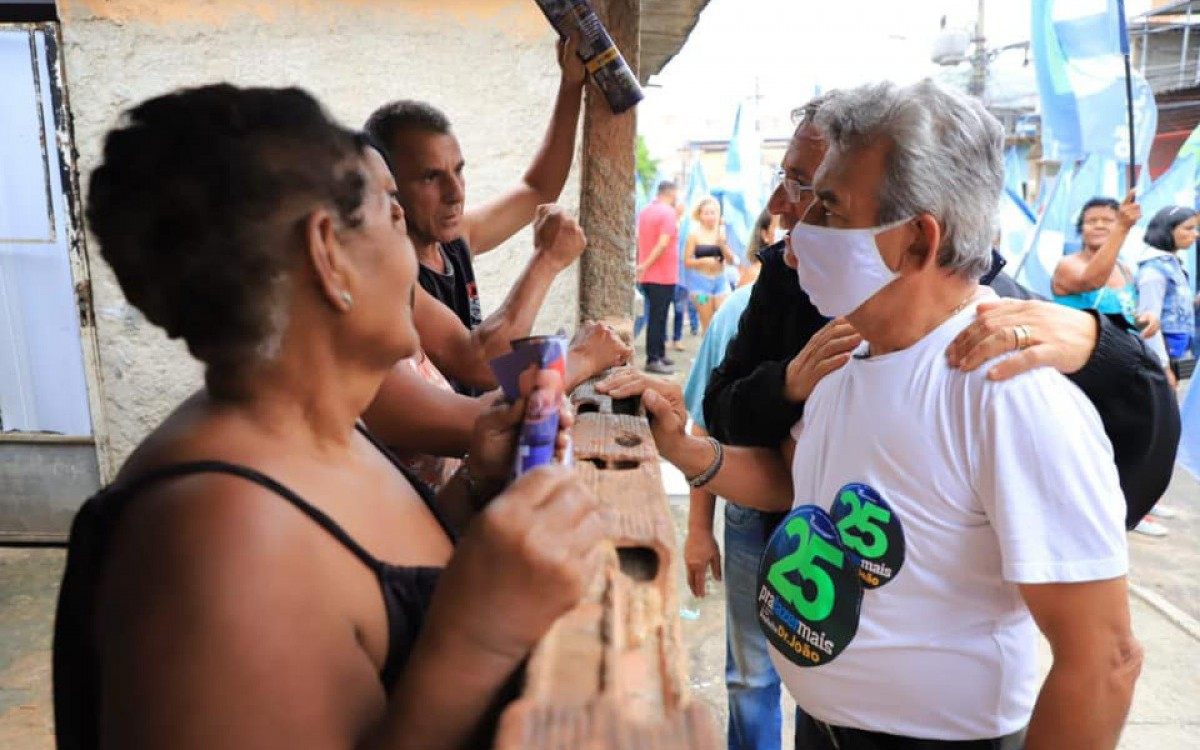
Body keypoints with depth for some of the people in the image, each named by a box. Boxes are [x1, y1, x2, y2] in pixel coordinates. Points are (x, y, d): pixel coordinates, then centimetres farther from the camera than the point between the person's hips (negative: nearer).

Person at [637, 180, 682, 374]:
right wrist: (646, 265, -19)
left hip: (647, 275, 8)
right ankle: (653, 360, -2)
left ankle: (659, 354, 24)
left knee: (657, 316, 16)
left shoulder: (645, 211, 11)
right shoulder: (668, 212, -13)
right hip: (664, 275, -8)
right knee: (657, 318, -5)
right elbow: (663, 243, -22)